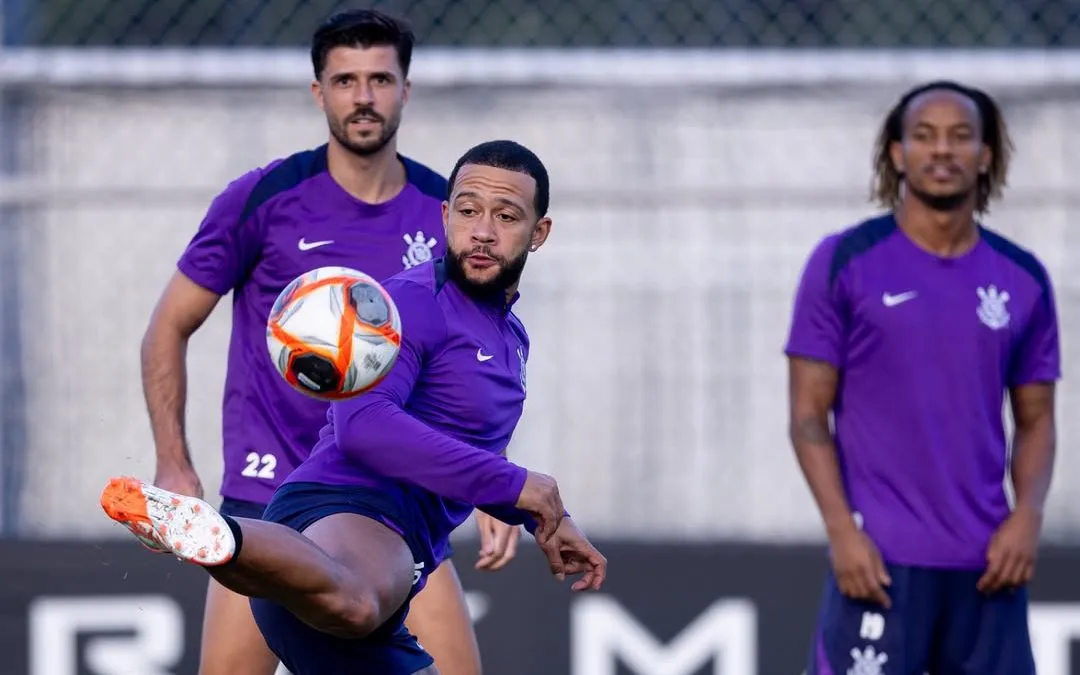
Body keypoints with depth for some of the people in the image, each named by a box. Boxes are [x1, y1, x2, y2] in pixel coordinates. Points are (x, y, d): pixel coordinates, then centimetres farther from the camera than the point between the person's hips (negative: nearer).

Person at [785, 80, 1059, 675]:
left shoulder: (1024, 280, 9)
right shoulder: (843, 263, 0)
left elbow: (1035, 419, 14)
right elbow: (808, 414, -1)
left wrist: (1027, 515, -4)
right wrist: (841, 530, -13)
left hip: (987, 562, 4)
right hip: (879, 558, -4)